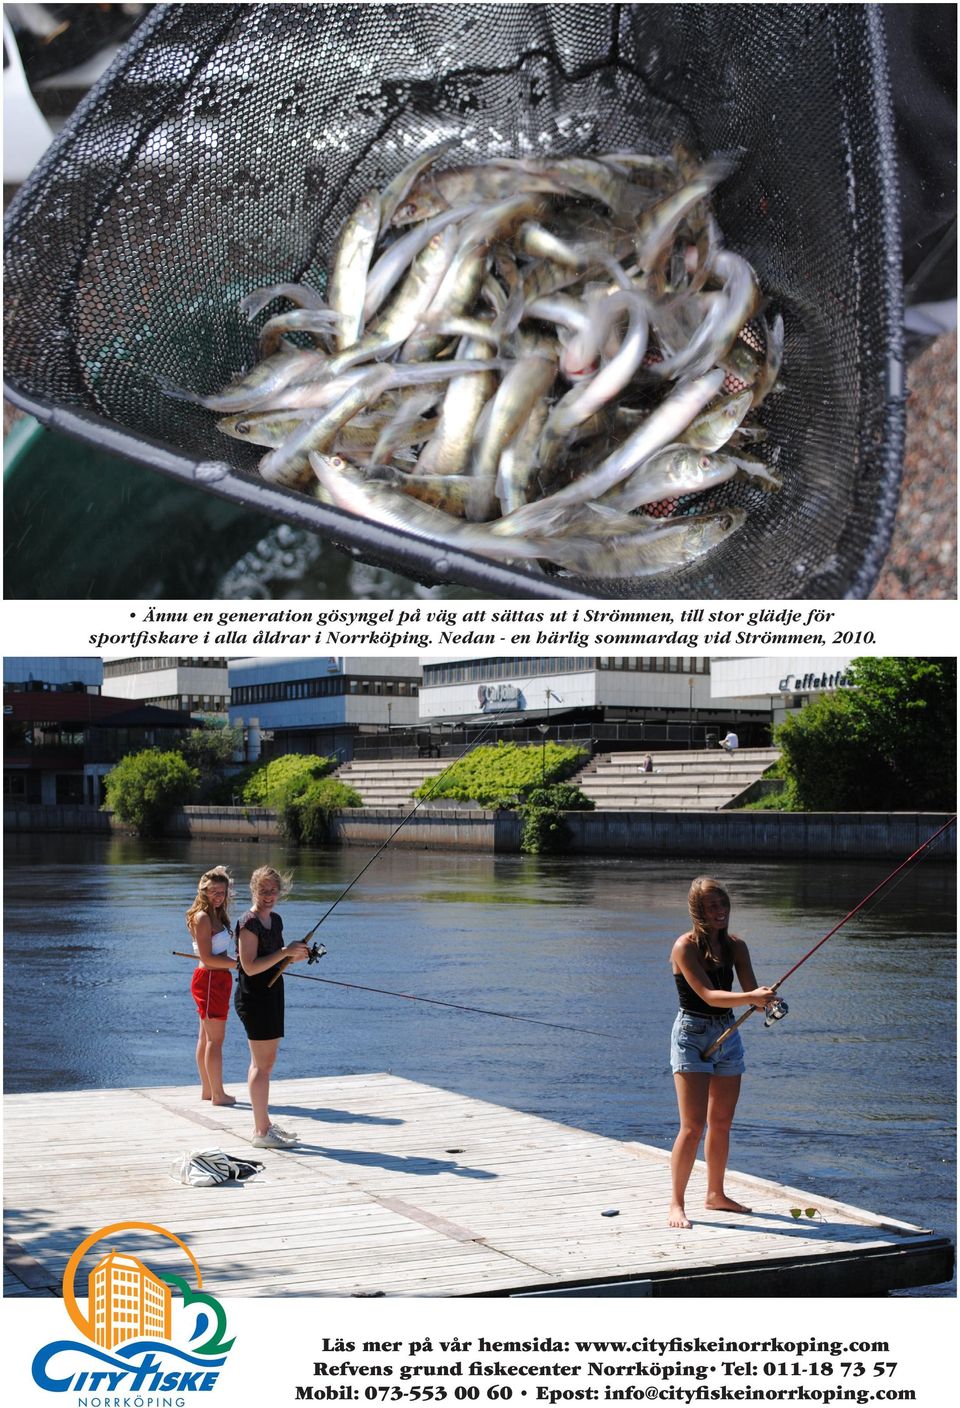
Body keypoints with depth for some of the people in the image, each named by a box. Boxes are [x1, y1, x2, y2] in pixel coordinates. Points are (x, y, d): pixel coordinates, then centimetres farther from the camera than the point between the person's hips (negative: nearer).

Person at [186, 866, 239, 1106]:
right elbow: (208, 958, -19)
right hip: (210, 980, -10)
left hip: (217, 980, 10)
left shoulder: (216, 915, 14)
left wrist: (235, 962, 4)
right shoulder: (202, 917, -15)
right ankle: (218, 1094, -1)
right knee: (215, 1039, -6)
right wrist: (239, 964, -16)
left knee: (206, 1037, 15)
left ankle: (207, 1089, 23)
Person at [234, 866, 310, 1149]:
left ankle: (263, 1123, 26)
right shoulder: (248, 923, -15)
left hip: (272, 996, 10)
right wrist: (285, 952, -23)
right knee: (261, 1064, -6)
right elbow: (250, 967, -23)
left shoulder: (275, 920, 12)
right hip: (254, 998, -10)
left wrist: (295, 957, 4)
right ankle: (261, 1132, -2)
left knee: (266, 1061, 16)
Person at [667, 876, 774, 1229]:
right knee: (693, 1126, -11)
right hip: (692, 1035, -6)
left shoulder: (735, 945, 4)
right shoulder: (685, 947, -14)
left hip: (728, 1035, 6)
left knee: (721, 1123, 14)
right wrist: (751, 998, -36)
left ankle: (716, 1194, 28)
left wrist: (766, 1000, -27)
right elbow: (708, 995, -23)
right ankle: (676, 1204, -4)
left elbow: (751, 991, -4)